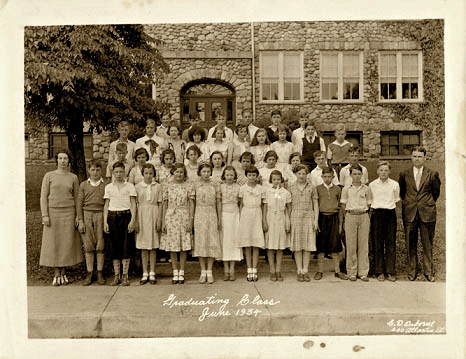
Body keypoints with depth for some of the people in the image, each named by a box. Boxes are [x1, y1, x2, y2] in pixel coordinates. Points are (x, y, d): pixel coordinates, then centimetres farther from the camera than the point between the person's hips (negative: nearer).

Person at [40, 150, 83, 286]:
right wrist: (45, 215, -8)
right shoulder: (49, 176, 1)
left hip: (69, 213, 1)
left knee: (67, 242, 2)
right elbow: (44, 196, 0)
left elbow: (77, 198, 9)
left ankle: (63, 272, 14)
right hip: (53, 212, -1)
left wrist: (78, 216, 1)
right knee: (53, 243, 0)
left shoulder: (73, 177, 6)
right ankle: (56, 274, 9)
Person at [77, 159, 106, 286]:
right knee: (88, 246, 1)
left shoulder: (105, 185, 6)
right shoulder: (84, 185, 9)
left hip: (100, 215, -1)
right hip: (87, 215, 1)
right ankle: (89, 273, 9)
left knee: (100, 245, -1)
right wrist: (80, 221, 0)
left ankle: (100, 273, 7)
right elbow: (79, 204, 7)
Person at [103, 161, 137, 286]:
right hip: (113, 216, 2)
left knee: (126, 246, -3)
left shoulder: (129, 186, 5)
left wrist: (133, 220, -8)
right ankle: (116, 275, 10)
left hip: (126, 216, -2)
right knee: (114, 246, 2)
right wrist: (105, 222, 4)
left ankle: (125, 275, 4)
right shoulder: (108, 187, 12)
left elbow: (133, 204, 2)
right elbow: (106, 205, 12)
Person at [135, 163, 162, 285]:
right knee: (143, 247, 5)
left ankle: (152, 273, 12)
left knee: (153, 246, 4)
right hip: (142, 215, 0)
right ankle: (145, 274, 13)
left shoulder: (157, 186, 3)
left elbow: (160, 204, 4)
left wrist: (159, 220, -2)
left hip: (153, 215, 0)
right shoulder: (138, 187, 4)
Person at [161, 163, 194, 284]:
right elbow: (165, 204, 7)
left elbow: (191, 204, 3)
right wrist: (163, 222, 3)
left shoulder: (188, 186, 2)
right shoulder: (167, 186, 4)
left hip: (184, 217, -1)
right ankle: (175, 273, 15)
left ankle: (181, 273, 12)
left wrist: (191, 221, -4)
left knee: (184, 247, 2)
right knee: (172, 247, 4)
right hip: (170, 217, 1)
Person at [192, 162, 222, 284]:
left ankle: (209, 272, 9)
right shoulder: (195, 185, 2)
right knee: (200, 242, 2)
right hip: (199, 215, -1)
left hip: (212, 215, 1)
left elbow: (218, 202, 7)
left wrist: (219, 219, 4)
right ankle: (203, 272, 11)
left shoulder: (215, 185, 5)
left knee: (212, 242, 0)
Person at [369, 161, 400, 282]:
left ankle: (390, 271, 10)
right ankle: (379, 271, 9)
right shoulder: (372, 185, 5)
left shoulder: (395, 184, 4)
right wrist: (372, 209, 4)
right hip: (376, 214, 0)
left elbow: (396, 200, 14)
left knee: (391, 243, 0)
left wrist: (390, 207, 7)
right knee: (377, 243, 0)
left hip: (390, 214, 0)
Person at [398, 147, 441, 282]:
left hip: (427, 213, -1)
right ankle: (412, 271, 17)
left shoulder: (432, 174, 2)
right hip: (409, 213, 1)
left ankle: (429, 272, 17)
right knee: (411, 244, 6)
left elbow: (436, 192, 13)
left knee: (427, 244, 5)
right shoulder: (404, 174, 5)